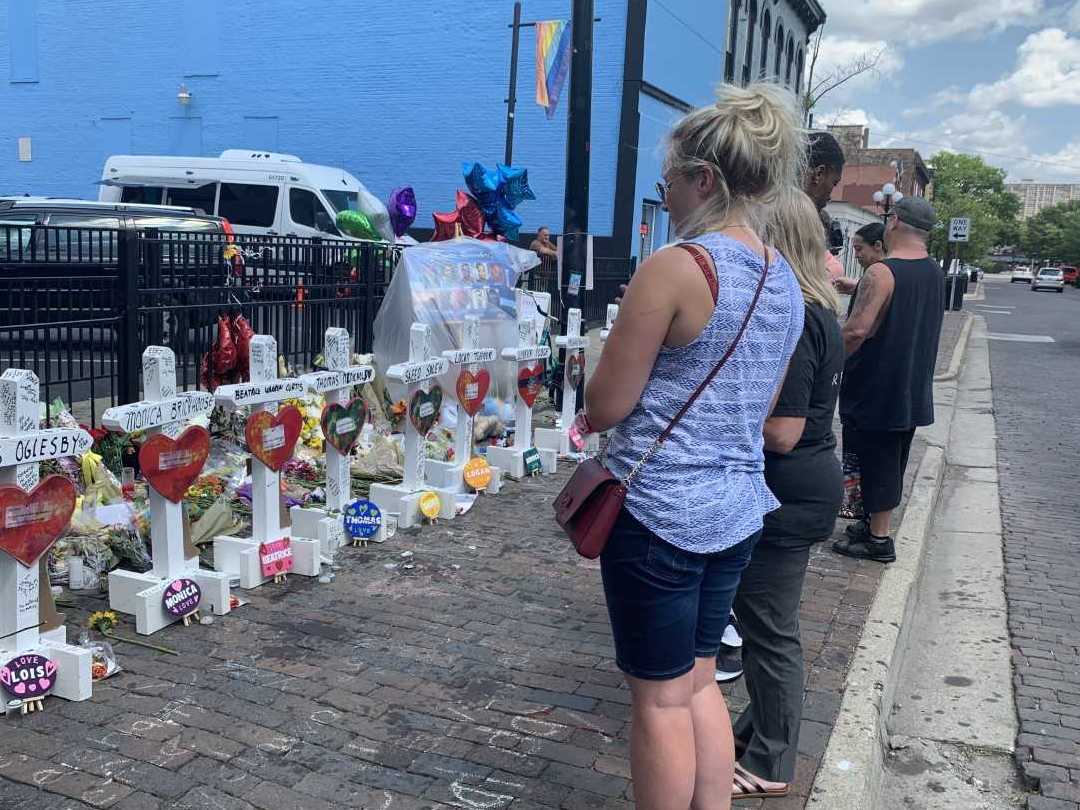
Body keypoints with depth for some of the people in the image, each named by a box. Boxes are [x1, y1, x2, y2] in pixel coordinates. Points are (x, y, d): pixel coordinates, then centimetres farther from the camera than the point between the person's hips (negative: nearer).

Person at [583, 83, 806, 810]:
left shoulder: (676, 267, -17)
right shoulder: (787, 282, 7)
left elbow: (604, 408, -15)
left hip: (662, 511, -8)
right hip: (738, 507, 8)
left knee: (661, 698, 8)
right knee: (700, 682, 21)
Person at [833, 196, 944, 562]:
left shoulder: (881, 274, -20)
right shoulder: (935, 273, 7)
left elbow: (857, 330, -29)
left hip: (878, 390, -8)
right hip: (914, 391, 8)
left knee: (877, 462, 2)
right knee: (892, 462, 18)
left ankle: (879, 539, 10)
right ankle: (877, 523, 31)